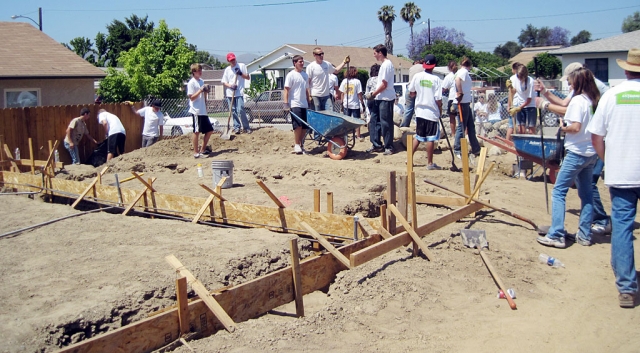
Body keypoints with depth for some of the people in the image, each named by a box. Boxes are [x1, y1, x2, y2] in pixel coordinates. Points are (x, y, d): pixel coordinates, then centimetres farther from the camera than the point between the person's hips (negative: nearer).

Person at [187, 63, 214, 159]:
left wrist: (205, 91, 5)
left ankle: (203, 150, 19)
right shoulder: (191, 83, -7)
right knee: (197, 131, -6)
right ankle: (196, 152, -1)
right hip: (196, 111, -8)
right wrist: (200, 90, -18)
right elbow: (191, 97, -13)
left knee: (209, 130, 9)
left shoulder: (201, 81, 16)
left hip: (203, 111, 8)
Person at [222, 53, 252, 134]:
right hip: (230, 94, 3)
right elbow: (224, 82, 8)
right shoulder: (227, 69, 12)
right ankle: (236, 127, 10)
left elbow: (247, 77, 6)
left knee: (240, 110, -14)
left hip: (239, 93, -3)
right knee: (234, 111, 4)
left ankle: (246, 127, -6)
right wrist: (230, 86, -11)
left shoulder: (242, 66, 6)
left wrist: (241, 73, -12)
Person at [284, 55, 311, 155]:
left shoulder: (305, 74, 16)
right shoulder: (291, 75, -4)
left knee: (305, 127, 6)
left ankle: (299, 143, 20)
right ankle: (297, 145, 2)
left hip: (304, 105, 6)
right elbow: (286, 90, -7)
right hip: (295, 105, -6)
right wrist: (286, 104, -13)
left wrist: (309, 102, 17)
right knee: (298, 125, -10)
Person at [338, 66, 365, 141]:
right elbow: (359, 94, -11)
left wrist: (342, 103, 12)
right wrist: (362, 103, -2)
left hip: (346, 104, 3)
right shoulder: (357, 81, -10)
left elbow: (342, 93, 3)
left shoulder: (344, 81, 0)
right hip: (355, 105, -3)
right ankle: (358, 135, 8)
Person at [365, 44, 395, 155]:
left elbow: (384, 85, -19)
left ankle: (389, 147, 3)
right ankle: (376, 145, 21)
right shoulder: (384, 64, 15)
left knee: (386, 123, -4)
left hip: (386, 99, -10)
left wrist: (373, 94, -10)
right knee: (374, 121, 13)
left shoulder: (386, 65, -15)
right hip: (380, 98, 10)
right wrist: (374, 93, 13)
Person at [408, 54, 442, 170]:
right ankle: (430, 163, 7)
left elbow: (411, 93, 7)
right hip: (432, 112, -4)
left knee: (418, 136, 16)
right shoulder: (436, 79, -10)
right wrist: (440, 109, 5)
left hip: (419, 111, 4)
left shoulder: (417, 76, -1)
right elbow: (438, 99, -11)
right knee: (430, 138, 2)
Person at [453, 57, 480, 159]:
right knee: (462, 126, -4)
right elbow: (457, 79, -29)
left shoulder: (462, 72, 17)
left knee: (471, 126, 14)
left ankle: (475, 149, 21)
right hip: (463, 102, -10)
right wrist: (460, 93, -25)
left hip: (465, 102, 10)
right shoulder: (464, 71, -10)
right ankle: (457, 150, 2)